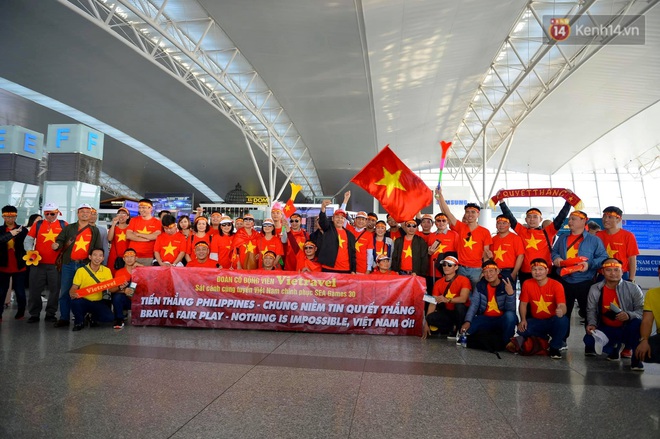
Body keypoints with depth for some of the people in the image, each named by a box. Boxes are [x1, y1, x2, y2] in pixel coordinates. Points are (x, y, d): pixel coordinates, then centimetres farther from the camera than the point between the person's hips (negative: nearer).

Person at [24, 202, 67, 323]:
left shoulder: (63, 225, 5)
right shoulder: (38, 224, 9)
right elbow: (28, 240, 7)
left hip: (56, 264, -1)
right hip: (38, 263, 1)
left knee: (55, 290, 6)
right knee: (35, 290, 5)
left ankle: (51, 314, 18)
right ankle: (34, 314, 17)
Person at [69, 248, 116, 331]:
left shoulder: (107, 270, -2)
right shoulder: (81, 270, -8)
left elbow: (111, 288, -4)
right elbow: (74, 288, -6)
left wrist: (119, 287, -27)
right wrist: (72, 293, -30)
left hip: (98, 302, 2)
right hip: (84, 301, -1)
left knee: (109, 318, -22)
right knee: (75, 302, -35)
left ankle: (93, 317, 14)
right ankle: (79, 321, -2)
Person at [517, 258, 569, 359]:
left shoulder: (556, 285, -14)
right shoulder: (527, 284, -7)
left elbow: (562, 306, -23)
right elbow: (523, 304, 0)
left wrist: (561, 311, -48)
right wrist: (523, 320, -15)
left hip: (553, 321, -2)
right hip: (536, 321, 3)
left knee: (563, 320, -36)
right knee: (521, 330, -27)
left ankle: (555, 347, -8)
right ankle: (545, 338, 8)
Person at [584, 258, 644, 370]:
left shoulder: (633, 288, -10)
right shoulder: (594, 289, -3)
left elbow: (642, 310, -14)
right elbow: (591, 310, 2)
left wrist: (629, 315, -34)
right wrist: (592, 324, -16)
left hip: (626, 329, -3)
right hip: (606, 329, 3)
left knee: (638, 323, -36)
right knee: (589, 340, -24)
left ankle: (636, 357, -11)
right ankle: (615, 346, 13)